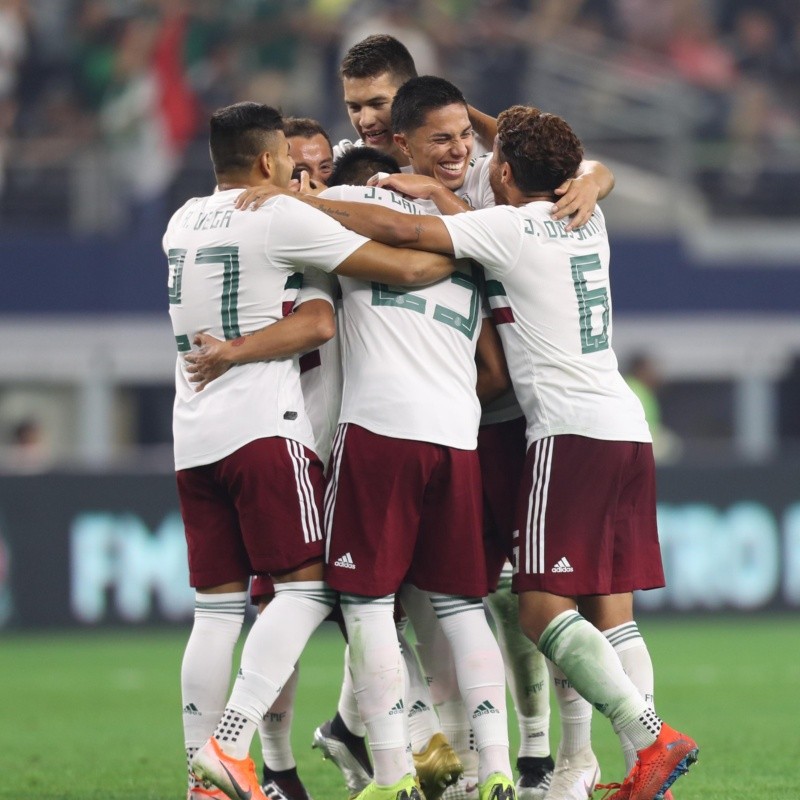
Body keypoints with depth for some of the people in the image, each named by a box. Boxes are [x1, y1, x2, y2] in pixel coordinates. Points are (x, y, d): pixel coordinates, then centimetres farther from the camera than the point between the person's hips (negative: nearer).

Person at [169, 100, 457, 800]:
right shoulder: (282, 218, -6)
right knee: (308, 587, -6)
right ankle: (231, 742, -20)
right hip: (263, 426, -7)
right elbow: (406, 269, -6)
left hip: (193, 436, 7)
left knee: (216, 607, 7)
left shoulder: (184, 222, 16)